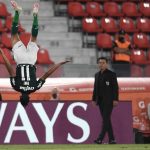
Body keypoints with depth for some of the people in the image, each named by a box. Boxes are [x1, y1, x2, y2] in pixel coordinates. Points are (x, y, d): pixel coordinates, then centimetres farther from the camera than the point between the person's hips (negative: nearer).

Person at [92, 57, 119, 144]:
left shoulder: (111, 74, -4)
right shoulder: (97, 75, 14)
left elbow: (115, 87, -8)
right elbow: (95, 88, 16)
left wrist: (115, 99, -16)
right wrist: (94, 99, 10)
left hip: (109, 100, -7)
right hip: (100, 101, 7)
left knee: (106, 119, -13)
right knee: (106, 120, 5)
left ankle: (100, 138, -22)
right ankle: (112, 139, 8)